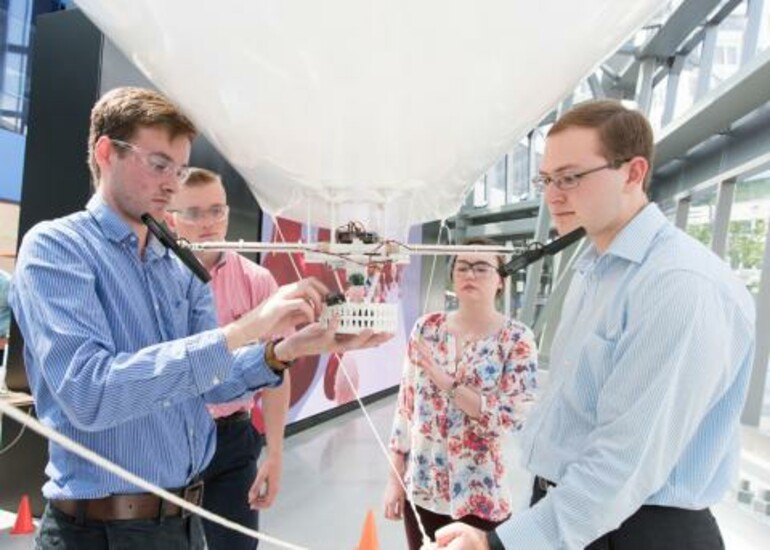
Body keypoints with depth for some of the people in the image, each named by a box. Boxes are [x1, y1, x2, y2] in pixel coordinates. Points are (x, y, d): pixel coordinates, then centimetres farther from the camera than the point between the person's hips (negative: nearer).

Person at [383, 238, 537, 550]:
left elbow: (511, 418, -14)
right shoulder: (427, 328, 1)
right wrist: (395, 478, 3)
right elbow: (406, 404, 4)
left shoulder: (517, 340, -7)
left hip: (480, 496, -3)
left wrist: (448, 384, -21)